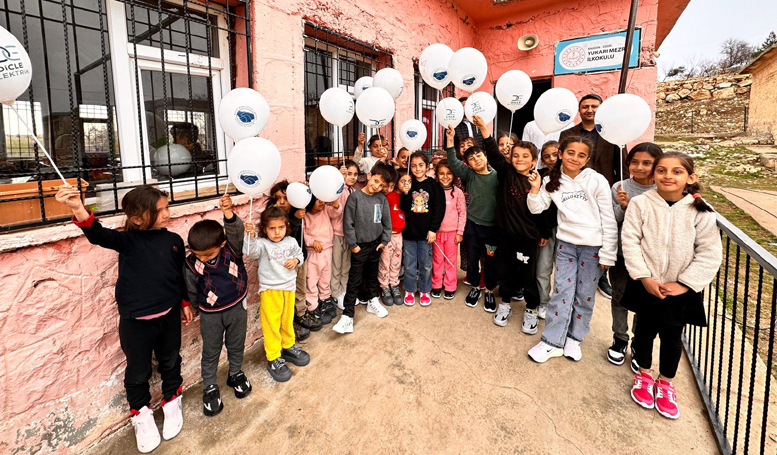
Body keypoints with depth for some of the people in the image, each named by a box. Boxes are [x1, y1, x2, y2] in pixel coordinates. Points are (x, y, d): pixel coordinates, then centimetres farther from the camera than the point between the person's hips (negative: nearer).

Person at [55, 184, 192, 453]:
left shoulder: (174, 241, -3)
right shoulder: (128, 240, -12)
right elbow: (99, 235, -33)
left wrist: (184, 303, 16)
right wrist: (79, 211, -52)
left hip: (169, 316, 3)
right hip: (135, 321, -2)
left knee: (170, 362, 21)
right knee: (138, 371, 15)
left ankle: (172, 402, 46)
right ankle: (140, 413, 41)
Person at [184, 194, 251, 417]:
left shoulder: (232, 249, -18)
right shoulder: (191, 264, -16)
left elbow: (237, 231, -39)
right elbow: (192, 291, 1)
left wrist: (229, 214, -56)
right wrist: (200, 306, 13)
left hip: (237, 307, 1)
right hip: (210, 315, 0)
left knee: (236, 346, 20)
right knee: (210, 352, 13)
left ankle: (236, 374, 45)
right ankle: (209, 388, 33)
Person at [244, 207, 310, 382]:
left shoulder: (291, 242, -3)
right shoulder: (262, 244, -16)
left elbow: (299, 254, 14)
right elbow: (250, 251, -35)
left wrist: (296, 260, -7)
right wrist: (250, 236, -51)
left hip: (289, 287, 4)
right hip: (270, 290, -4)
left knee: (288, 320, 21)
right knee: (272, 325, 4)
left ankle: (288, 346, 43)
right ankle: (273, 358, 20)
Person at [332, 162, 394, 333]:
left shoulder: (382, 198, -1)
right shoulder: (355, 197, -13)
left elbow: (386, 221, 6)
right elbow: (348, 223, -12)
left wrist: (385, 240, 3)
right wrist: (353, 244, -11)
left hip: (376, 244, 4)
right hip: (360, 245, -4)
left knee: (372, 275, 22)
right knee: (354, 281, -1)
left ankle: (372, 301, 42)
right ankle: (347, 316, 4)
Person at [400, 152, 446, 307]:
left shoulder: (434, 185, -3)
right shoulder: (408, 185, 2)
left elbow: (440, 208, -5)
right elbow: (403, 207, 0)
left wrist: (433, 229, -9)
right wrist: (405, 194, -18)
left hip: (426, 233, -1)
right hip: (409, 232, 2)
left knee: (426, 264, 10)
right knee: (409, 265, 10)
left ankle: (425, 291, 28)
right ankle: (409, 291, 27)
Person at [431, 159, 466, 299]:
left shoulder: (457, 192, -6)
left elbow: (462, 213, -3)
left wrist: (460, 232, -5)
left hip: (452, 231, -1)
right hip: (436, 231, 1)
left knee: (451, 260, 10)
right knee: (437, 259, 12)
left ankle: (450, 287, 22)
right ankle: (436, 285, 25)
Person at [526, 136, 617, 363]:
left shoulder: (597, 181, -7)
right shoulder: (553, 181, 2)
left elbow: (609, 220, -6)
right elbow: (536, 208, 3)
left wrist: (607, 254, -8)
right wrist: (535, 189, -15)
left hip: (593, 246, -1)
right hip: (566, 243, 2)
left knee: (585, 295, 7)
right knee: (561, 292, 1)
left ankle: (574, 338, 27)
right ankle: (552, 342, 12)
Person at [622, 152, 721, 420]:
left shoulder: (701, 211, -8)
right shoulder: (641, 204, -10)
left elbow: (710, 254, -6)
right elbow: (630, 241, -10)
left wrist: (683, 284, -12)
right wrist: (645, 277, -15)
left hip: (681, 289, 1)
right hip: (645, 285, 0)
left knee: (672, 336, 12)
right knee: (645, 330, 15)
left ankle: (665, 383, 36)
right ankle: (644, 375, 38)